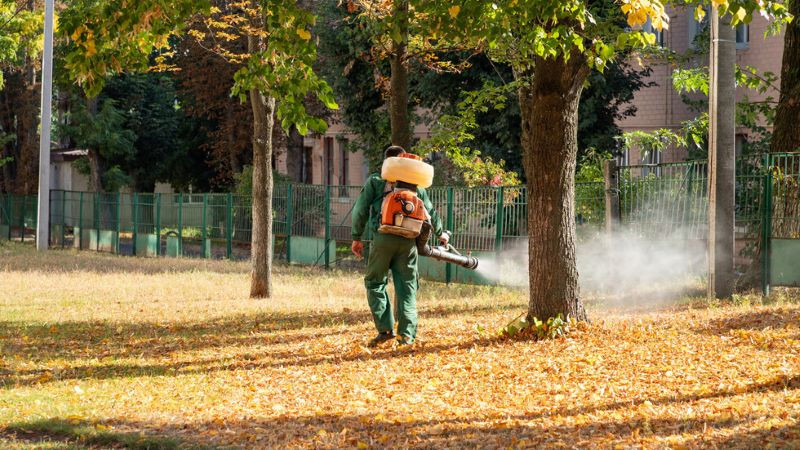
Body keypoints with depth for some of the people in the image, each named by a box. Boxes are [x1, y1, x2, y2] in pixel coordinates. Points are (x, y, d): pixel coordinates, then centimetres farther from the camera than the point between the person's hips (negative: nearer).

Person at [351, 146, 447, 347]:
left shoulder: (375, 180, 8)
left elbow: (361, 210, 3)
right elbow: (429, 210, 22)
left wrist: (357, 237, 10)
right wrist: (440, 233, 37)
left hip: (383, 238, -2)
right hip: (408, 241, 2)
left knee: (375, 283, 9)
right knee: (407, 287, 7)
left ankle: (385, 329, -2)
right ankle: (407, 335, 4)